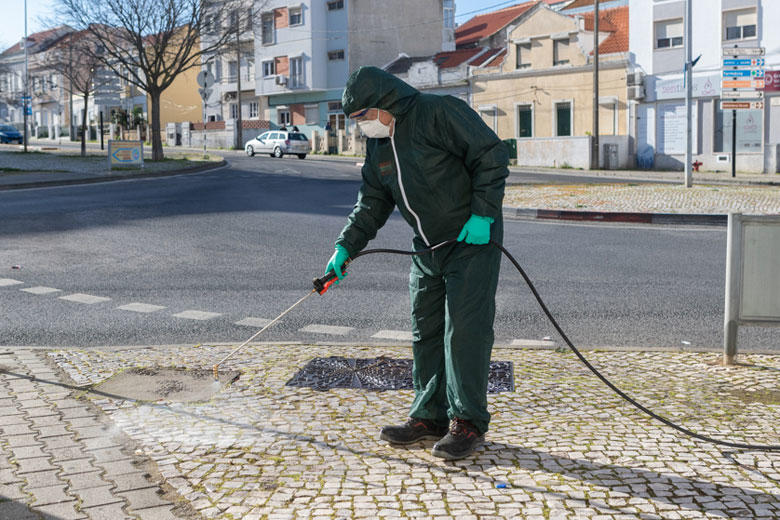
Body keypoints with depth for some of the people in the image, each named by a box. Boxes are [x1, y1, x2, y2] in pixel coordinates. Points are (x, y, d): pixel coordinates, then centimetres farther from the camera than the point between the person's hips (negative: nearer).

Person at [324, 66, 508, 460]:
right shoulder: (377, 144, 10)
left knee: (465, 331, -9)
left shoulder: (440, 113, -14)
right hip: (427, 249, 8)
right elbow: (372, 202, 12)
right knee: (425, 333, 9)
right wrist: (346, 246, 1)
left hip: (473, 240, -8)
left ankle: (468, 422, -1)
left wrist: (482, 213, -21)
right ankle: (430, 416, 19)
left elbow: (492, 154, -16)